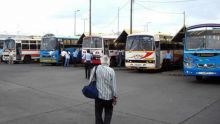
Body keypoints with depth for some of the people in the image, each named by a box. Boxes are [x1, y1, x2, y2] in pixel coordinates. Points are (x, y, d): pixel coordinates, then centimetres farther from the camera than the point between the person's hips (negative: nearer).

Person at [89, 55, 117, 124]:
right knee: (108, 114, 14)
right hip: (108, 96, -2)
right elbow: (113, 85, -10)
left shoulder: (95, 69, -6)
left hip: (98, 95, 2)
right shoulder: (111, 70, -13)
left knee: (98, 114, 16)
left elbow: (91, 81, 0)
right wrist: (115, 97, 0)